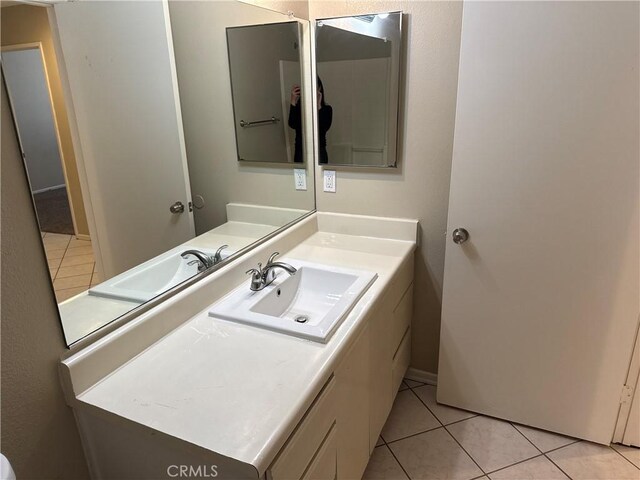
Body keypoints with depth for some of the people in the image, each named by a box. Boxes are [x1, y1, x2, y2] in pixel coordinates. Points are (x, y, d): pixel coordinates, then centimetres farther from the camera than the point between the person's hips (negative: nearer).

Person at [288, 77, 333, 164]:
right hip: (300, 153, 1)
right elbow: (292, 125, -16)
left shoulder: (326, 109, -1)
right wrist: (293, 101, -22)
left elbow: (324, 128, -17)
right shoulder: (298, 107, 1)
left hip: (319, 153, -1)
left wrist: (318, 106, -24)